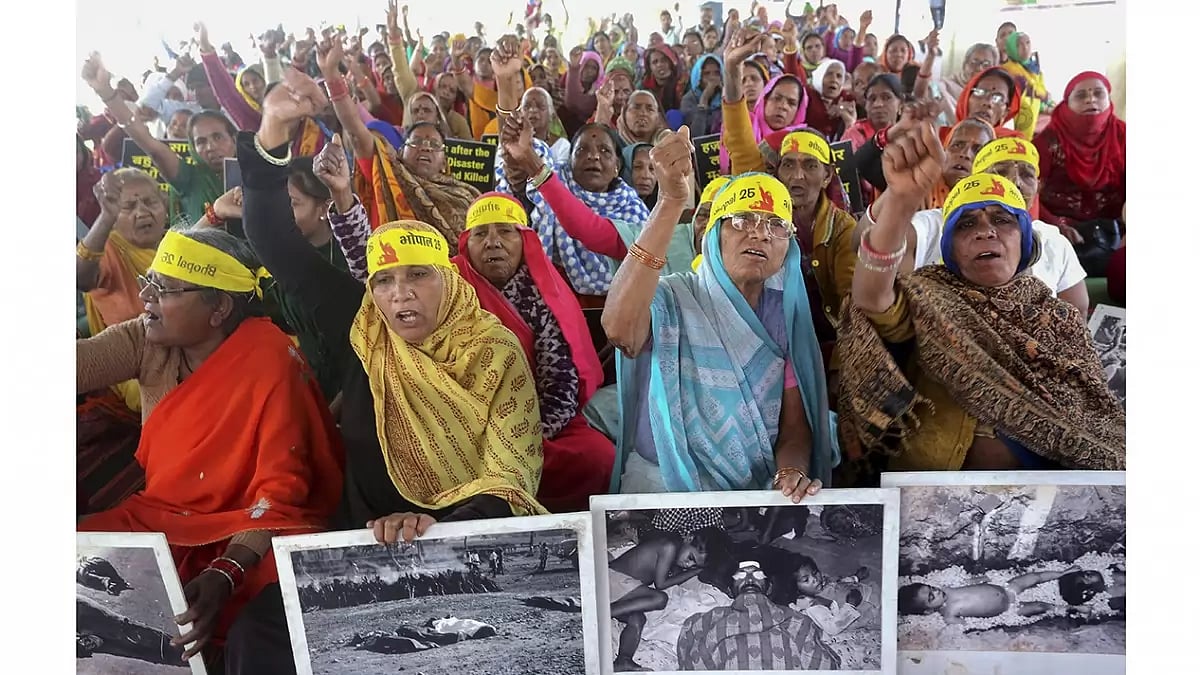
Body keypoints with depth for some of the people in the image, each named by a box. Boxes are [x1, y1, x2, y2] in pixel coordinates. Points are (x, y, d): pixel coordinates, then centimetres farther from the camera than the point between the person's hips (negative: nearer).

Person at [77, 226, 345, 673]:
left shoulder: (270, 362, -18)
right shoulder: (148, 341, 0)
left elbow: (279, 490, -19)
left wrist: (225, 574, -31)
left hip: (250, 531, -6)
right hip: (160, 518, 7)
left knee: (259, 637, -33)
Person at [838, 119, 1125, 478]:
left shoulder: (1061, 319, 12)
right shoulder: (928, 299, 1)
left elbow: (1098, 417, 10)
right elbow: (871, 299, -21)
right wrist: (900, 201, -36)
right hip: (938, 476, -2)